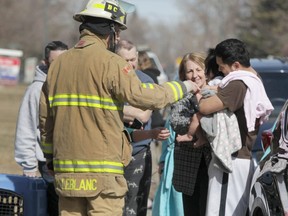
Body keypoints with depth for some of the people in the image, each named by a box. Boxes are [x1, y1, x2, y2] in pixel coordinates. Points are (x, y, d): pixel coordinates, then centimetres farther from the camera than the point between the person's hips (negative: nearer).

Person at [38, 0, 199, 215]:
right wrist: (182, 87, 1)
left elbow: (45, 118, 16)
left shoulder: (59, 63, 12)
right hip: (102, 171, -6)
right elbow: (144, 97, -15)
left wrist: (50, 157, 27)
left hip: (66, 170, 6)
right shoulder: (110, 63, -10)